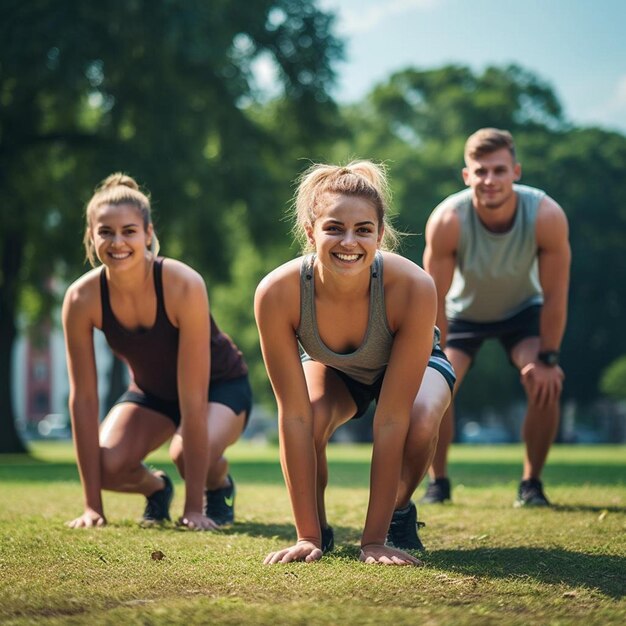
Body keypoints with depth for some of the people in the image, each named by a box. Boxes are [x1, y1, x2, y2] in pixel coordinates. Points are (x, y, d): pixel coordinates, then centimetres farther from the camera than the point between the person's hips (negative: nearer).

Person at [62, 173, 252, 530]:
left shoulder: (184, 286, -34)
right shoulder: (82, 299, -24)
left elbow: (193, 397, -32)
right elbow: (84, 398, -19)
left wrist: (194, 508, -30)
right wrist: (92, 505, -19)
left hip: (220, 384, -3)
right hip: (151, 390, 3)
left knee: (188, 453, -34)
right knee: (108, 466, -24)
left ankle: (220, 487, 3)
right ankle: (155, 488, 12)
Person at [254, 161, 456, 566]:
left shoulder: (413, 287, -40)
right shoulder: (277, 292, -36)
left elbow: (392, 421, -37)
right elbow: (294, 417, -32)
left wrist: (373, 540, -35)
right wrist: (307, 536, -31)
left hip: (411, 365, -1)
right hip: (329, 367, 1)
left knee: (420, 422, -33)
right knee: (314, 419, -32)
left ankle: (400, 513, 0)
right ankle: (318, 528, -2)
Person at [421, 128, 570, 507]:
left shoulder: (547, 216, -34)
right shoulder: (447, 221, -36)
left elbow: (555, 296, -23)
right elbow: (435, 299, -24)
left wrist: (548, 358, -20)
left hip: (523, 309, 0)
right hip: (463, 311, 0)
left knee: (546, 384, -20)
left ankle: (532, 483, -1)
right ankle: (438, 483, 3)